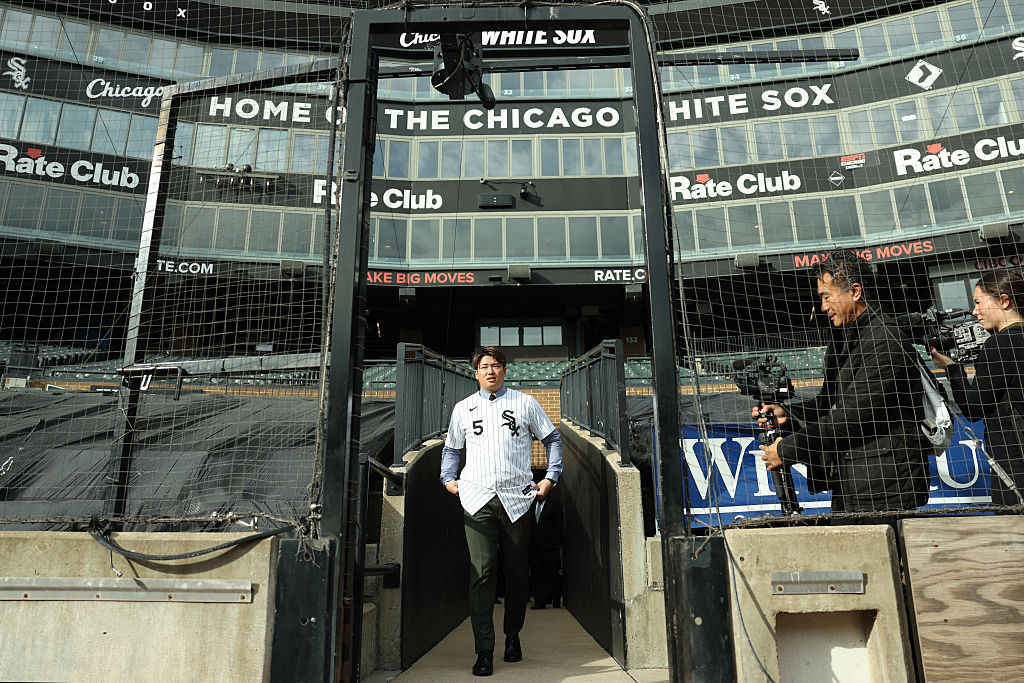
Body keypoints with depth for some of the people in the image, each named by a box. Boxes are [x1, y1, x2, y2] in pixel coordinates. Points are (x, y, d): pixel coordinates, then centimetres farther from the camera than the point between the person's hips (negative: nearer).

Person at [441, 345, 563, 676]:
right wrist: (448, 478, 10)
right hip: (477, 500, 0)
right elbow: (451, 448, 24)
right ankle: (484, 651, -2)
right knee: (481, 572, -8)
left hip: (517, 498, 0)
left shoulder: (525, 403, 9)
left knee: (518, 572, 8)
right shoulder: (463, 408, 13)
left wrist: (550, 478, 5)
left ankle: (513, 636, 29)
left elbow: (553, 439, 14)